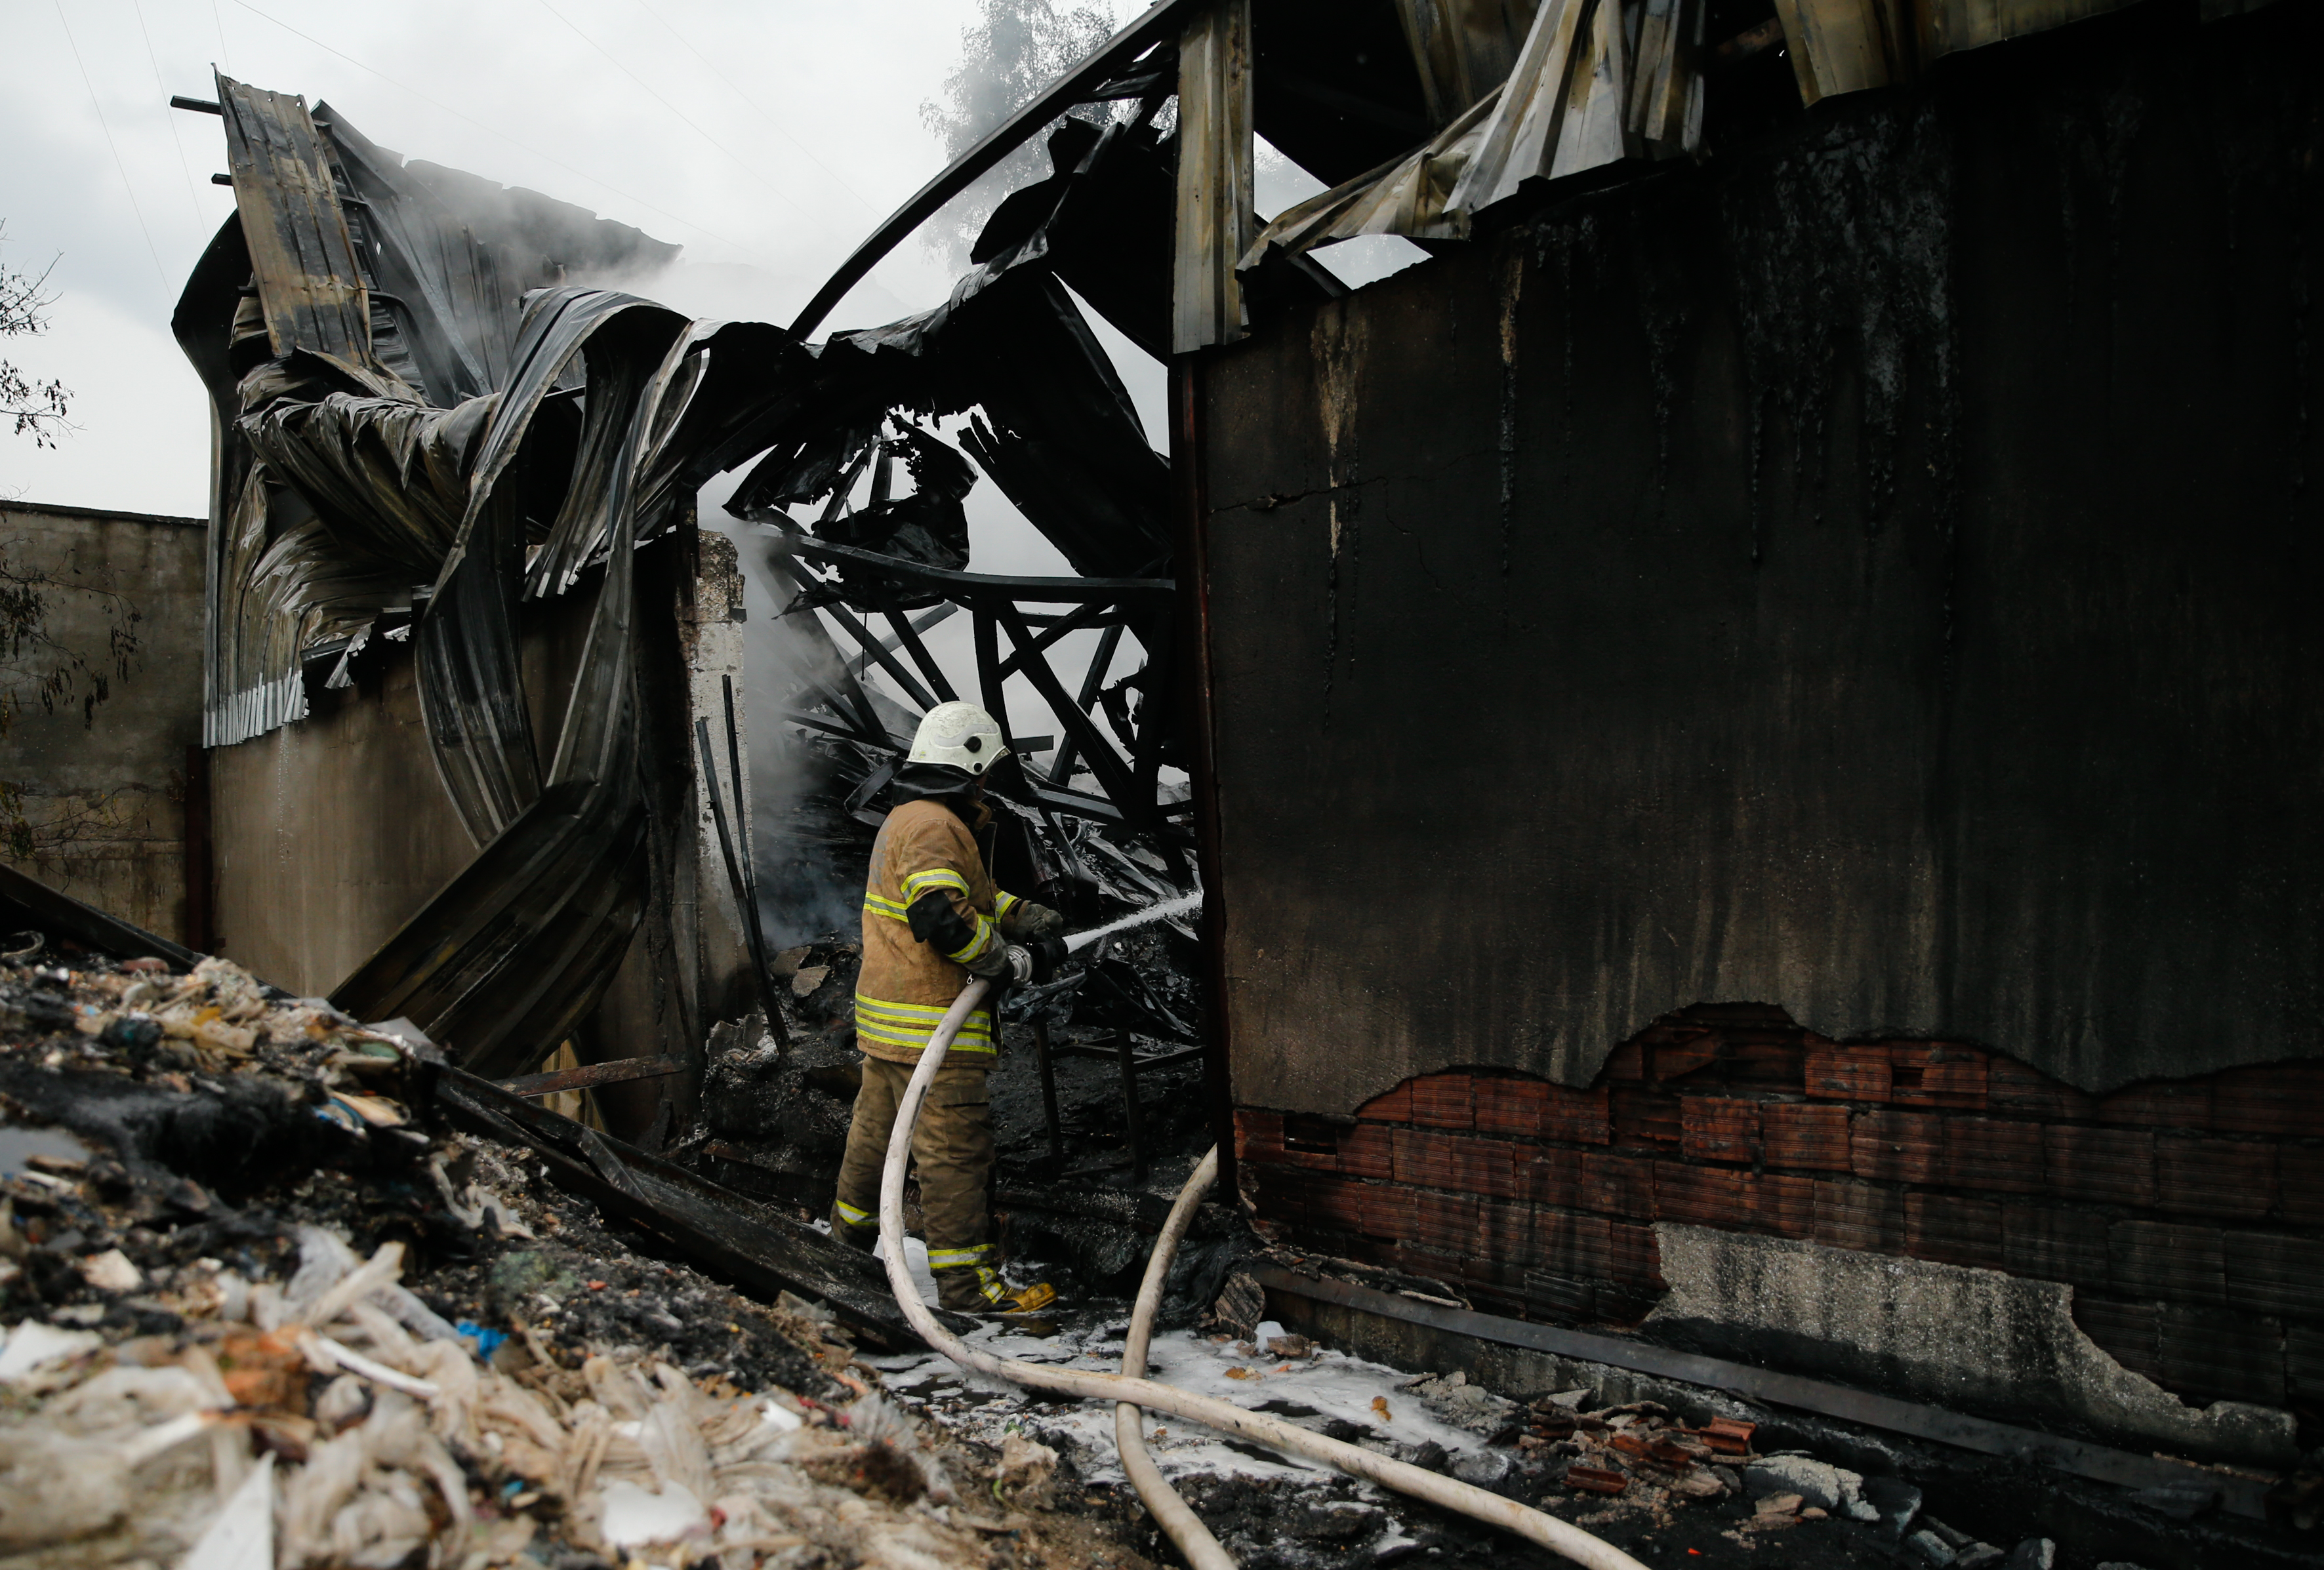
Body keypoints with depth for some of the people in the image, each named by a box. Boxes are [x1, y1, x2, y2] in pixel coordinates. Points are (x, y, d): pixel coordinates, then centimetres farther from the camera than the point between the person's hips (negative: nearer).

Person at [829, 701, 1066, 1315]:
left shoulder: (904, 820, 17)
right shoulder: (934, 826, -18)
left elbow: (971, 894, 25)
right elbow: (944, 919, -29)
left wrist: (1029, 916, 12)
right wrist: (1015, 962, -17)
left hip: (886, 1015, 11)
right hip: (929, 1024, -11)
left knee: (878, 1122, 25)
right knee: (955, 1146, -7)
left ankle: (853, 1221, 43)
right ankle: (966, 1280, -4)